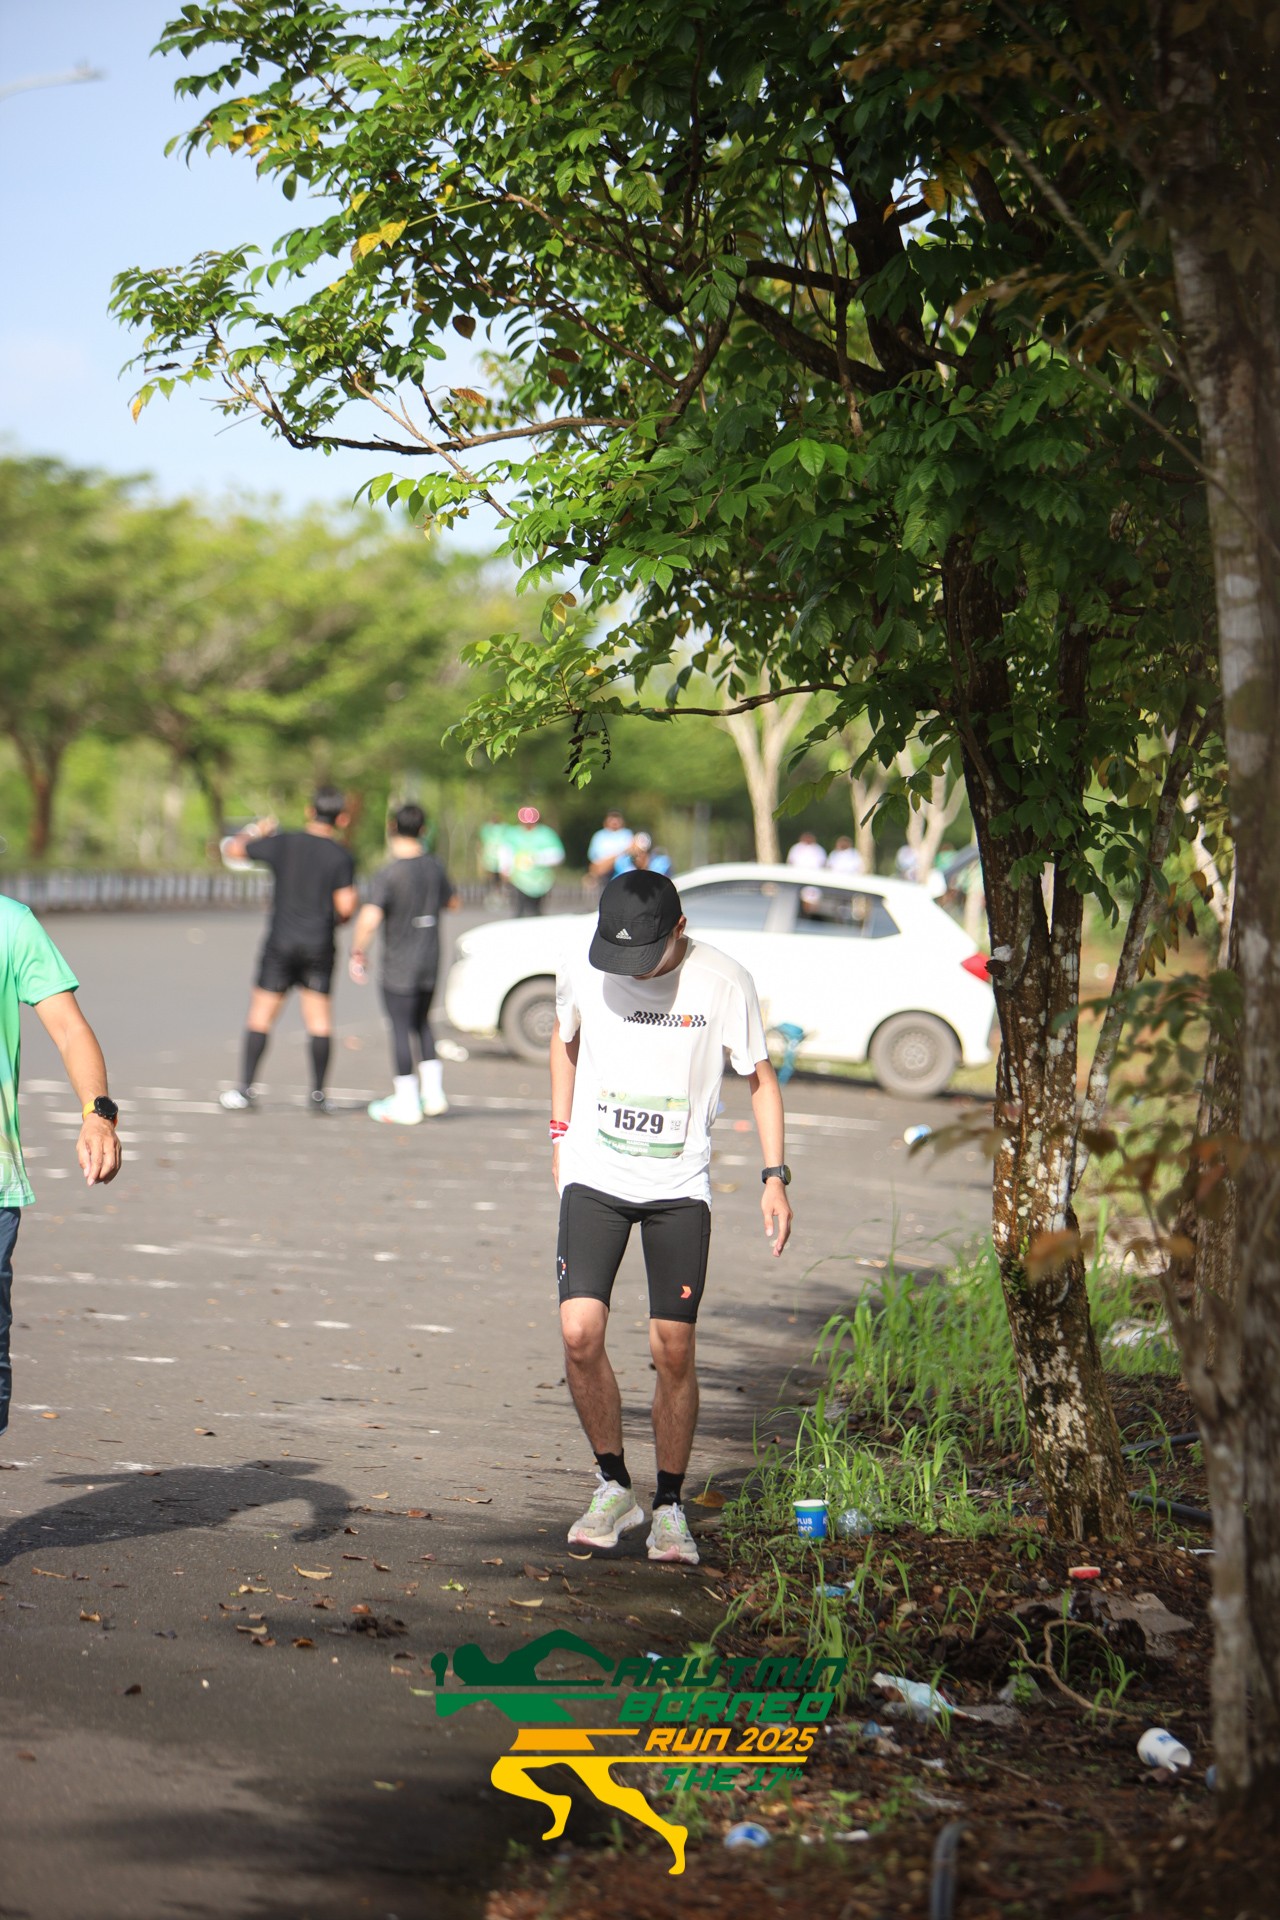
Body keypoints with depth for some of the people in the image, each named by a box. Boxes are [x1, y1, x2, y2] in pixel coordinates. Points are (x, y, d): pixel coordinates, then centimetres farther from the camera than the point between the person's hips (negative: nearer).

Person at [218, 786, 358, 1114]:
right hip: (320, 945, 0)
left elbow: (233, 849, 6)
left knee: (261, 1014, 4)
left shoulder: (283, 844, -2)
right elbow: (346, 906, -12)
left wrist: (256, 832, 24)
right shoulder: (341, 858, -6)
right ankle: (318, 1094, 5)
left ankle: (244, 1090, 0)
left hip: (281, 942, 0)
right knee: (319, 1018, 6)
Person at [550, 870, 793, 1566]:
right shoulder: (581, 962, -5)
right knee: (580, 1334, -12)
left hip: (679, 1187, -1)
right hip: (594, 1175, 1)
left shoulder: (723, 982, -11)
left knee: (674, 1350, -4)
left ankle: (669, 1507, 13)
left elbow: (760, 1078, 2)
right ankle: (614, 1487, 8)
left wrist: (775, 1178, -5)